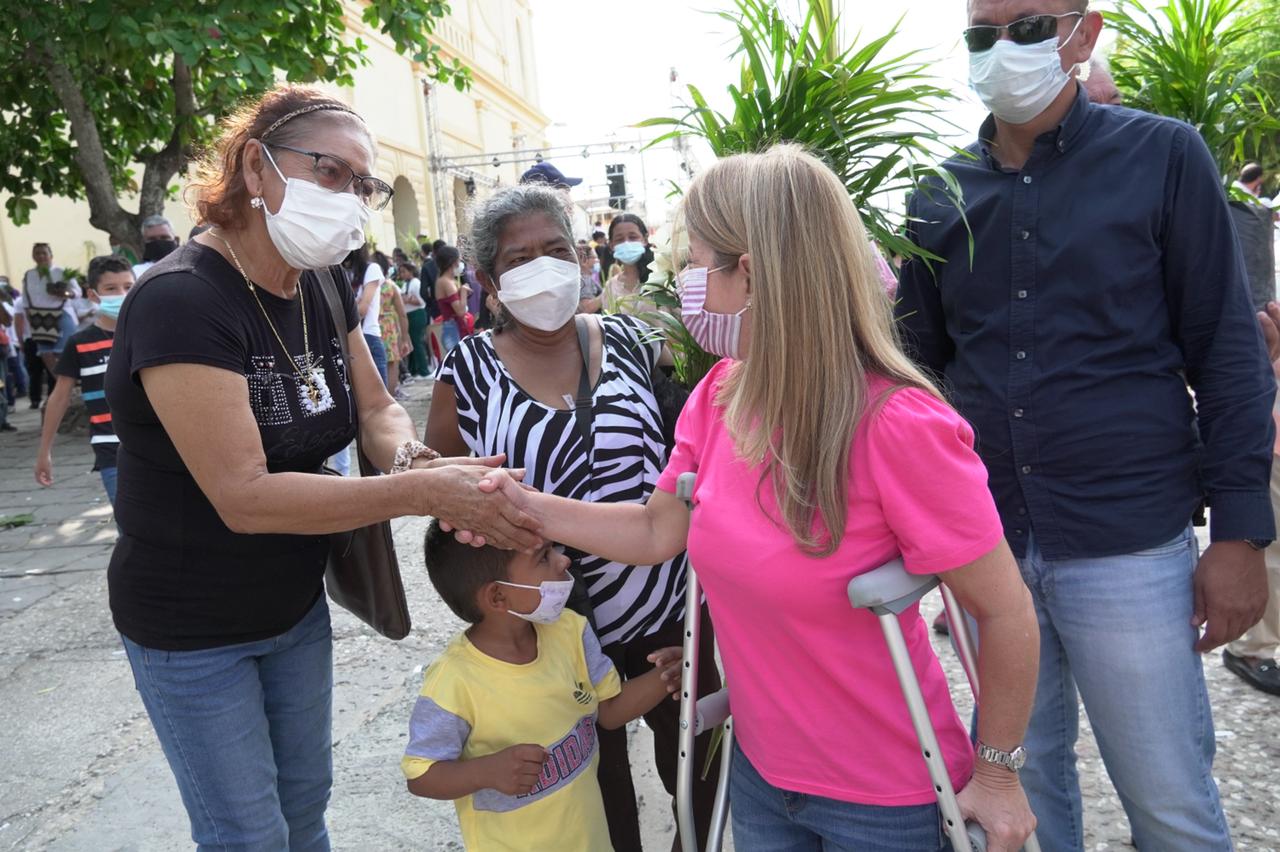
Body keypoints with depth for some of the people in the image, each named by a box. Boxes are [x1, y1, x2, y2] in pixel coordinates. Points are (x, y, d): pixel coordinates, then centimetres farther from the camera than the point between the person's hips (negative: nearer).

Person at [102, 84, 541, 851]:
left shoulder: (323, 286, -4)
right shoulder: (181, 301, -28)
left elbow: (376, 407, 1)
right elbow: (245, 497, -32)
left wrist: (413, 460, -22)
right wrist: (427, 491, -35)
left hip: (297, 605, 7)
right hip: (194, 631, -6)